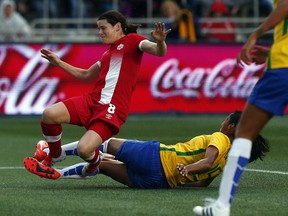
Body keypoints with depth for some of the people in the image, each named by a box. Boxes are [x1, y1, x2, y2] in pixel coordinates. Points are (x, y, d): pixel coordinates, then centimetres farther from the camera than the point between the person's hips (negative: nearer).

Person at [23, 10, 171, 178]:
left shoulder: (132, 41, 4)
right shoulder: (108, 54, 26)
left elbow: (159, 52, -11)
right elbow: (85, 75, 39)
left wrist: (160, 41, -35)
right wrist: (58, 62, 36)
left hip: (113, 109, -7)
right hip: (92, 100, 7)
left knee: (84, 149, -25)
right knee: (49, 114, -16)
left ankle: (95, 162, 14)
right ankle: (55, 155, 11)